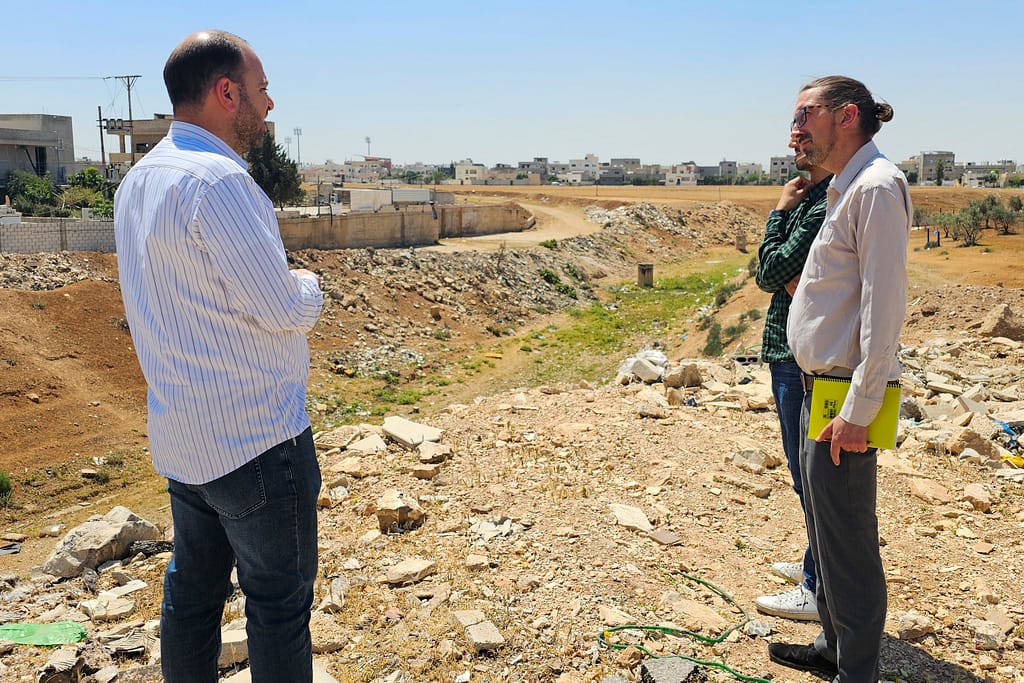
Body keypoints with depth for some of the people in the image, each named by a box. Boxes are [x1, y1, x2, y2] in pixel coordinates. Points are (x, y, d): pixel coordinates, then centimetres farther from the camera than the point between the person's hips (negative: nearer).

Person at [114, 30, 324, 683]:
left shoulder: (139, 179, 9)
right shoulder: (218, 180, -21)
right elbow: (283, 310, -21)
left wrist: (282, 283, 11)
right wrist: (307, 284, -1)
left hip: (180, 434, 9)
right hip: (255, 435, -9)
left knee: (193, 590, 20)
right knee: (280, 599, 7)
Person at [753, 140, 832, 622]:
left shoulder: (826, 205, -19)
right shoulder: (810, 196, 13)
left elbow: (771, 272, -17)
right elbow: (768, 273, 10)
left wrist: (779, 212, -7)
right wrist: (788, 278, -11)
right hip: (790, 352, 10)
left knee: (812, 471, 0)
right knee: (806, 469, 21)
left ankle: (820, 590, 14)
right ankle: (817, 565, 37)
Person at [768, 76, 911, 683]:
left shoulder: (877, 186, -15)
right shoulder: (844, 189, 15)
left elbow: (885, 306, -21)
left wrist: (857, 411, -22)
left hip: (845, 397, -10)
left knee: (849, 546, 1)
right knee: (826, 533, 21)